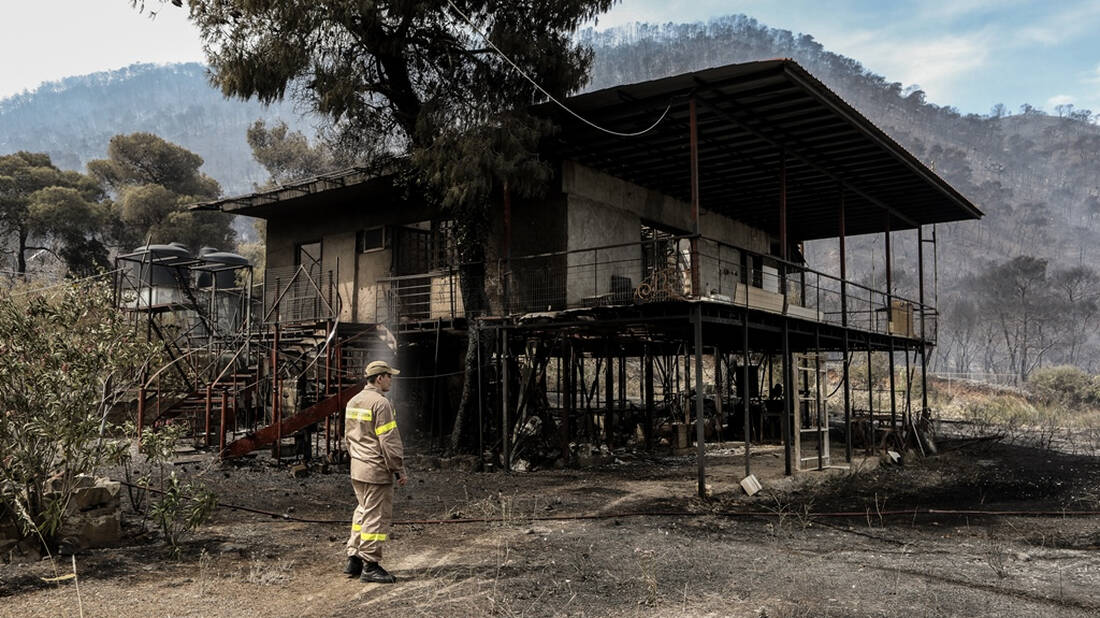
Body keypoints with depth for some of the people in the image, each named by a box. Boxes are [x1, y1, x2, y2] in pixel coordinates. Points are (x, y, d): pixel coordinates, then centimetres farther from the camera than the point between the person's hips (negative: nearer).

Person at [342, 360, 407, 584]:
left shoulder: (353, 402, 12)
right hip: (377, 470, -9)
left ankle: (354, 560, 22)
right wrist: (399, 470, -11)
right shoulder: (381, 403, -16)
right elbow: (388, 441, -17)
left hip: (357, 468, 9)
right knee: (376, 516, -2)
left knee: (363, 512, 19)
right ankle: (370, 566, 2)